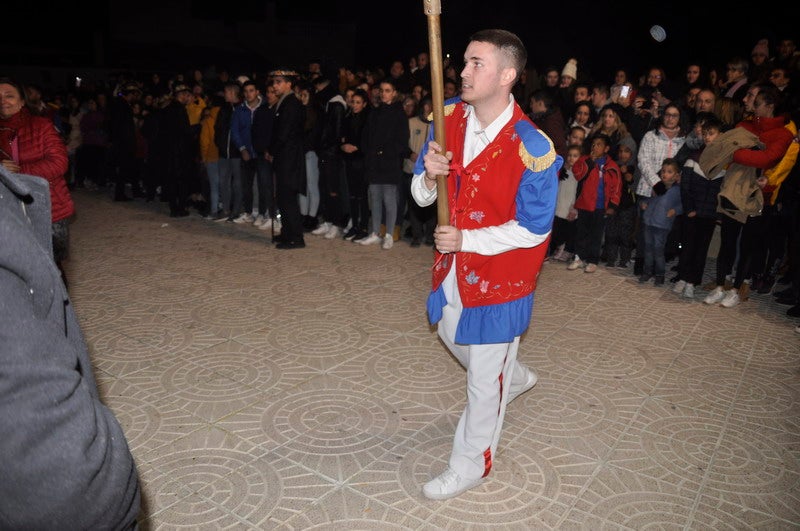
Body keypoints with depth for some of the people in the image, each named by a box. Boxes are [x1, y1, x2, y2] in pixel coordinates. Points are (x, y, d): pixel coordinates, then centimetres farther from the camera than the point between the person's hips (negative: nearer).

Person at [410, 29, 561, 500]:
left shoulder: (532, 148, -22)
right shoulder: (451, 118, -4)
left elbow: (533, 230, -17)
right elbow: (423, 196, 1)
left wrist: (467, 240, -22)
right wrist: (429, 176, -22)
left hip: (500, 272, -7)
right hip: (453, 265, 7)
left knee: (484, 377, 7)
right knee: (454, 336, 28)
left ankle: (470, 465, 29)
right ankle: (516, 377, 57)